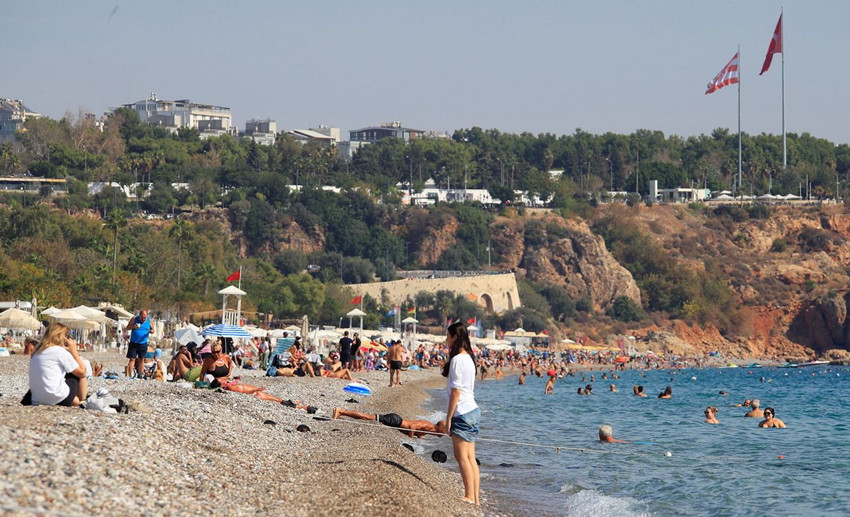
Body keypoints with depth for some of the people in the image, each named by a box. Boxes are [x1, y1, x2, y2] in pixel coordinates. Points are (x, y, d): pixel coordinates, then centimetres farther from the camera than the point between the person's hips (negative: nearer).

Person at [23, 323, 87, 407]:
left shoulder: (37, 351, 14)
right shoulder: (60, 350, -7)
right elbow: (82, 372, -1)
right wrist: (73, 351, 8)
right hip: (58, 398, -7)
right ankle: (82, 400, 18)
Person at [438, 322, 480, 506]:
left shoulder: (457, 359, -15)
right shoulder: (468, 358, 13)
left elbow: (456, 392, -17)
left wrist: (448, 419, -14)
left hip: (462, 413, -9)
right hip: (473, 411, 9)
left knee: (462, 456, -6)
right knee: (470, 457, 9)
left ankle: (469, 497, -5)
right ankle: (475, 498, 11)